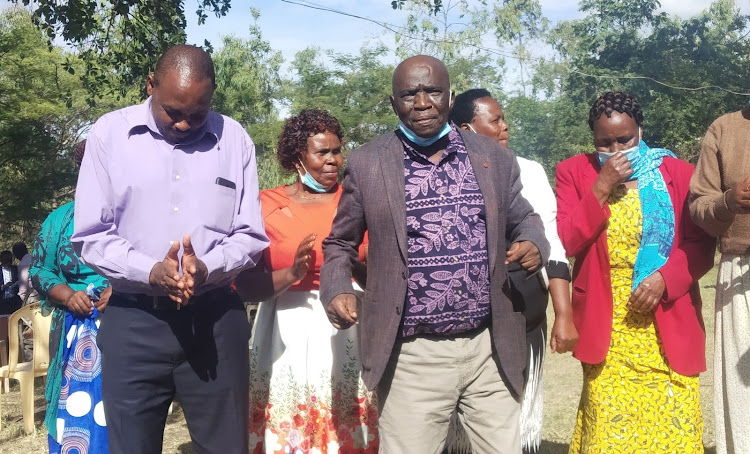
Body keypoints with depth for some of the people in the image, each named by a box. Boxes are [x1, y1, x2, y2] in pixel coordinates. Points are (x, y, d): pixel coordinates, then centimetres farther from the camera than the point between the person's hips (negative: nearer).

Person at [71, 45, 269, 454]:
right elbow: (91, 236, -2)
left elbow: (250, 234, 3)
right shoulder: (110, 133, 0)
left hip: (215, 317, 1)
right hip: (133, 319, 0)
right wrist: (150, 271, -18)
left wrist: (206, 267, -16)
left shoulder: (234, 139, 3)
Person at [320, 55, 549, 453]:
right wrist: (337, 292, -11)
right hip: (411, 357, -2)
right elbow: (339, 244, 8)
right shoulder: (366, 164, 1)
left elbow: (523, 219, 18)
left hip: (491, 351, 3)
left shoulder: (494, 158, 6)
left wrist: (533, 244, -5)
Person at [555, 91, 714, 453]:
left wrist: (665, 278, -15)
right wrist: (600, 189, -12)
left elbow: (700, 246, 2)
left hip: (668, 325, 1)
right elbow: (564, 243, -6)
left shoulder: (677, 173, 5)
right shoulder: (575, 172, 4)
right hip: (605, 328, 0)